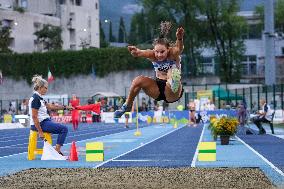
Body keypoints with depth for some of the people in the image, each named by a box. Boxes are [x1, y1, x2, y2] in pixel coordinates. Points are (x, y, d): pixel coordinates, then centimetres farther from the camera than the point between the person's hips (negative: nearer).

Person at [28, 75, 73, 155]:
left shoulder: (39, 98, 14)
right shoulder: (35, 99, -17)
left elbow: (51, 106, 22)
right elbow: (34, 117, -21)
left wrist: (65, 107, 19)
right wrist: (40, 132, -23)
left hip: (44, 121, 11)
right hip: (41, 123, -11)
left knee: (63, 128, 20)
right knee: (64, 129, -12)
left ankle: (57, 150, 17)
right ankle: (57, 151, -9)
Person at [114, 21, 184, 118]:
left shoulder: (173, 54, -19)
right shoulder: (152, 55, -13)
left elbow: (179, 49, -43)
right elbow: (140, 53, -34)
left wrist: (180, 39, -66)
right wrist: (136, 52, -58)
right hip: (158, 88, 4)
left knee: (172, 72, -31)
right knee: (139, 80, -18)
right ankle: (127, 106, -2)